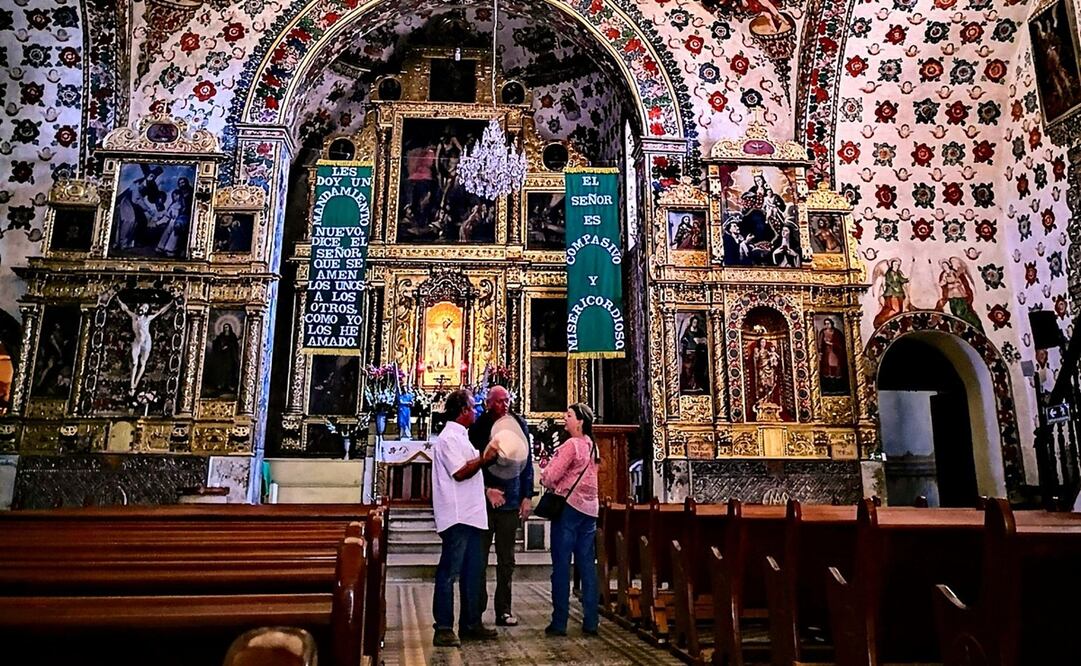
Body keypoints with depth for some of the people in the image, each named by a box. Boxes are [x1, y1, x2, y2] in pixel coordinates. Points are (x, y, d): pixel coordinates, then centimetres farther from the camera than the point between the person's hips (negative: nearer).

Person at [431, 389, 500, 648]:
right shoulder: (448, 438, -13)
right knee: (449, 573, -3)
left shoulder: (460, 437, 18)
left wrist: (485, 458, 13)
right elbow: (460, 472, -20)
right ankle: (443, 629, 3)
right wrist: (485, 458, -15)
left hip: (471, 515, 10)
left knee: (472, 571, 15)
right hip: (457, 518, -10)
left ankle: (470, 623, 25)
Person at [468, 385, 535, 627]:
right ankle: (476, 610, 15)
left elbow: (527, 462, 6)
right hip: (484, 500, -2)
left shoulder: (518, 425, 3)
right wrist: (487, 490, -14)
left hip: (511, 500, 2)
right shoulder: (478, 427, -5)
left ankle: (503, 611, 19)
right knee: (479, 558, 4)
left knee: (506, 559, 10)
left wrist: (527, 496, 2)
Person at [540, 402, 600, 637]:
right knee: (587, 565, 8)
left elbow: (550, 477, -14)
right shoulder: (592, 446, 11)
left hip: (568, 506, -7)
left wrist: (544, 472, 7)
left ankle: (559, 623, 3)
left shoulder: (571, 445, -12)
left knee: (561, 565, -1)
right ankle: (590, 622, 11)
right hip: (589, 508, 7)